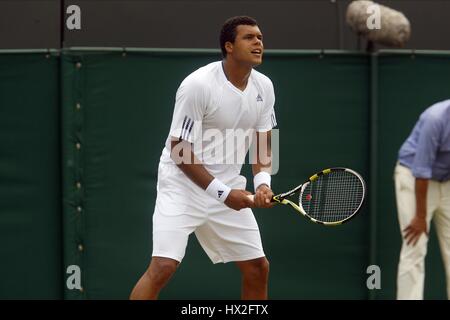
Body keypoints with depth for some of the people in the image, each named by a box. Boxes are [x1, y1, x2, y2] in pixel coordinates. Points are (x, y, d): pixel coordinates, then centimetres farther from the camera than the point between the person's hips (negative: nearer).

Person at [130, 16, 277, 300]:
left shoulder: (264, 87, 1)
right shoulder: (198, 85, -19)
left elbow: (263, 144, 9)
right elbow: (179, 151, -18)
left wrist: (263, 182, -11)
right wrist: (221, 192, -21)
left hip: (229, 188, 7)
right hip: (183, 184, -7)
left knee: (258, 267, 6)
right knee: (163, 266, -20)